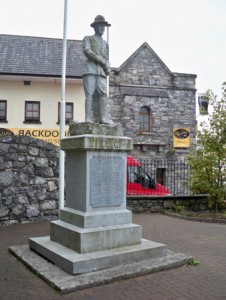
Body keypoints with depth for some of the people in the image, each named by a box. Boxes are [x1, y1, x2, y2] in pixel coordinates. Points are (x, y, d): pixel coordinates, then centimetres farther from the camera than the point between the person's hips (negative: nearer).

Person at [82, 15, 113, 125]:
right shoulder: (87, 39, 14)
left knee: (103, 93, -11)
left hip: (101, 71, 4)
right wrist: (102, 61, -9)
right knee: (90, 94, -12)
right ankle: (88, 118, -14)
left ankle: (103, 117, -18)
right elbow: (87, 51, -5)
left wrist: (107, 67, -1)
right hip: (90, 69, -4)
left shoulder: (105, 43, 29)